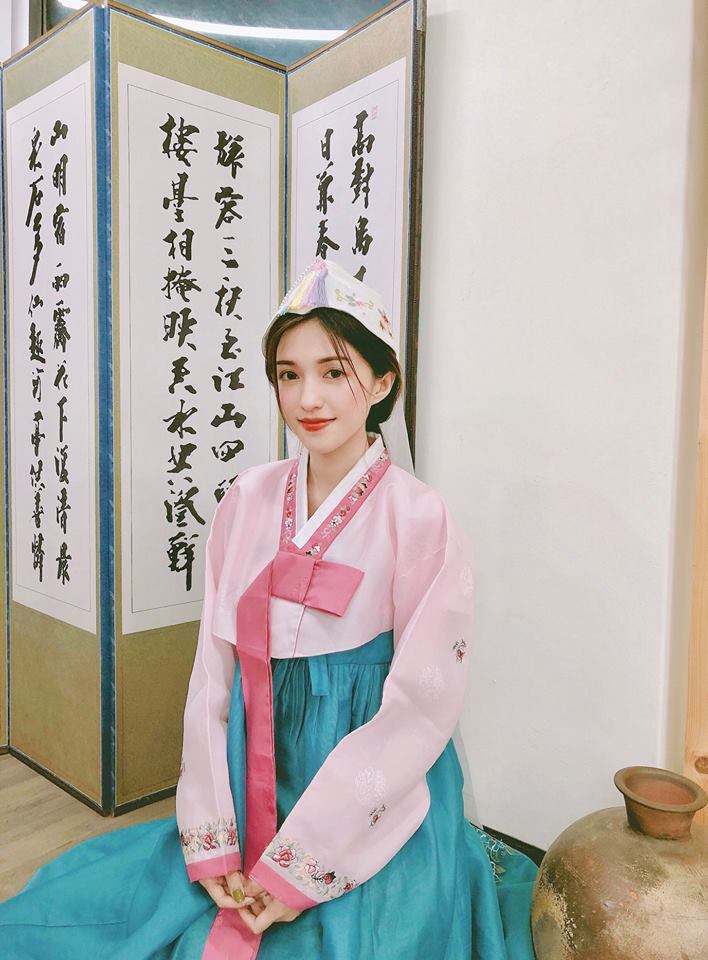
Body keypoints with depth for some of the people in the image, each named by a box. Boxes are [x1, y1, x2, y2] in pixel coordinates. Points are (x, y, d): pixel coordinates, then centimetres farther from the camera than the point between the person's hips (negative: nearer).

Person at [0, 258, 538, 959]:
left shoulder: (419, 521, -14)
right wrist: (211, 839, -5)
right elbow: (212, 669, 0)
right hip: (247, 796, 4)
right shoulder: (247, 501, -1)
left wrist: (298, 870, -14)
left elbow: (420, 712, -14)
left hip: (371, 813, -4)